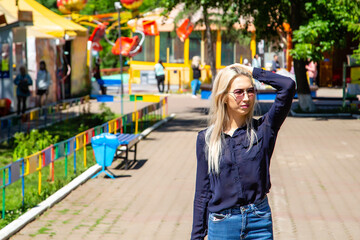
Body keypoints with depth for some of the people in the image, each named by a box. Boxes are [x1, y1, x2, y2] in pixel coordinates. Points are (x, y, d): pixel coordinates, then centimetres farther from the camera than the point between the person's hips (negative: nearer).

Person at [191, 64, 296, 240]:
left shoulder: (262, 129, 0)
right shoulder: (206, 139, 3)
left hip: (259, 222, 0)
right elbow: (202, 192, 6)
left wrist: (252, 71, -1)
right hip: (221, 225, 1)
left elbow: (288, 86, -11)